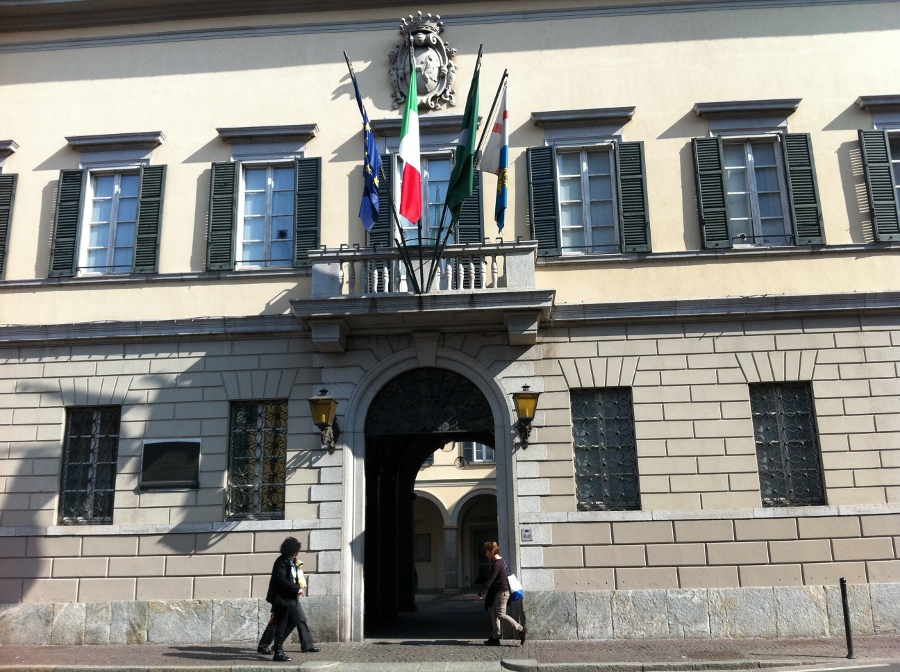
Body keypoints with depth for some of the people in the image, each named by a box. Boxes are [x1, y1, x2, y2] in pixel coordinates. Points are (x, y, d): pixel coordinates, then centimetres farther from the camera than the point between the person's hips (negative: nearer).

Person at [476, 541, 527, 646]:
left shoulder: (496, 564, -18)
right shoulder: (502, 561, 13)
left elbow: (489, 580, -20)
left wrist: (481, 593, -15)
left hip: (502, 592, -10)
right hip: (498, 592, 10)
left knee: (501, 614, -6)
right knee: (494, 613, 11)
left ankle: (521, 630, -2)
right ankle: (495, 637, 13)